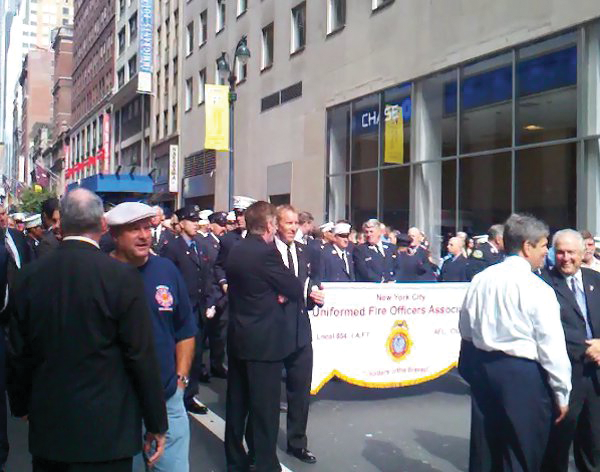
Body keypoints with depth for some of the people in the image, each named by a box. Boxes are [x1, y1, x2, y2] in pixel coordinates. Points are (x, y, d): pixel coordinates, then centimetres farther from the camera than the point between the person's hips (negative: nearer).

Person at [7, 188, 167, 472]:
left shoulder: (29, 276, -3)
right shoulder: (123, 277, -15)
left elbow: (19, 353, 4)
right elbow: (142, 356, -13)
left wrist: (21, 405, 20)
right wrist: (156, 424, -3)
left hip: (46, 428, 4)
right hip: (106, 429, -4)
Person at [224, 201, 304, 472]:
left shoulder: (235, 250, 7)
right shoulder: (266, 252, -18)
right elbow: (296, 290, -13)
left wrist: (273, 294, 4)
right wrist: (284, 293, 8)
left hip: (237, 337, 8)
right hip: (264, 340, -8)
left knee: (236, 403, 16)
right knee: (265, 407, 0)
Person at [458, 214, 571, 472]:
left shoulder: (480, 280, 3)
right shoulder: (537, 289, -15)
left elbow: (465, 329, 11)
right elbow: (552, 347, -14)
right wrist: (562, 393, -4)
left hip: (483, 367, 6)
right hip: (524, 375, -6)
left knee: (485, 451, 17)